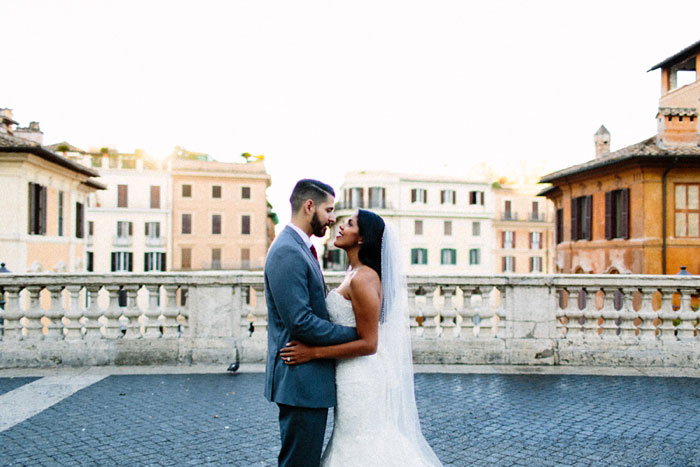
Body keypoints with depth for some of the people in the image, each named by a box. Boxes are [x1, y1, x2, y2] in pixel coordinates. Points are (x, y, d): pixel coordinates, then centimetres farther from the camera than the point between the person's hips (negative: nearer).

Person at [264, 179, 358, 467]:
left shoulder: (300, 249, 15)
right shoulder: (287, 252, -18)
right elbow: (301, 322, -23)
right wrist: (355, 334, -14)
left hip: (309, 380, 11)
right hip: (301, 381, -11)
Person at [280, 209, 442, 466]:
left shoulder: (362, 279, -21)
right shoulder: (354, 274, 9)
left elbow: (368, 343, -22)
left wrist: (313, 352, -22)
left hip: (361, 379, -10)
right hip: (355, 376, 10)